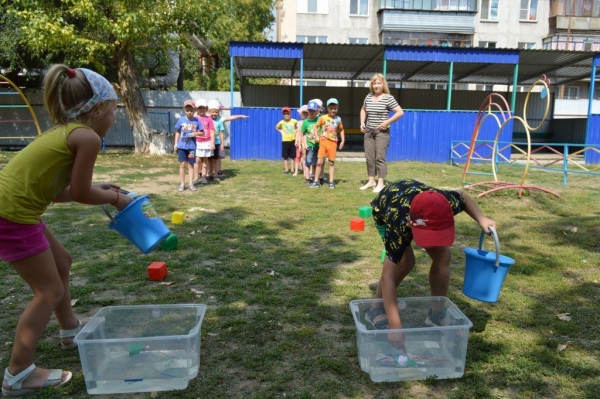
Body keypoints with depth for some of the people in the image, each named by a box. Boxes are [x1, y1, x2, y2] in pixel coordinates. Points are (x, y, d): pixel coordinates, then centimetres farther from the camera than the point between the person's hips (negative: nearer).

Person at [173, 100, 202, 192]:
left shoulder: (197, 121, -3)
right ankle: (182, 184, 12)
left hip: (191, 146, 0)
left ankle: (191, 184, 14)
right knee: (182, 164, 3)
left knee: (191, 165, 8)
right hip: (181, 146, 0)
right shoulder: (181, 119, -1)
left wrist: (195, 133, -16)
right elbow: (177, 132, 7)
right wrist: (175, 143, 3)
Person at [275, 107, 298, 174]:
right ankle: (286, 169, 10)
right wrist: (281, 131, 2)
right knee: (285, 156, 3)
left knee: (292, 156, 6)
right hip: (285, 141, 0)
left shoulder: (294, 121, -5)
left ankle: (292, 169, 13)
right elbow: (276, 127, 14)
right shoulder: (281, 122, -3)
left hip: (293, 140, 0)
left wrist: (296, 130, -1)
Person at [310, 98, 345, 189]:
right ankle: (316, 181, 7)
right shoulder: (323, 118, -1)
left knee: (331, 163, 6)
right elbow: (316, 127, 6)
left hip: (333, 142, 1)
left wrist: (342, 140, 7)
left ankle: (331, 181, 12)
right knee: (319, 162, -2)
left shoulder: (338, 119, 5)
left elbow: (341, 130, 16)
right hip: (323, 141, -1)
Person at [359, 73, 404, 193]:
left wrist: (387, 122, -16)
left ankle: (381, 183, 1)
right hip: (369, 131, 6)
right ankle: (371, 181, 20)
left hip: (381, 132, -6)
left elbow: (400, 112, -13)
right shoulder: (368, 97, 7)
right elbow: (363, 110, 25)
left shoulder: (388, 98, -10)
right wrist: (362, 122, 10)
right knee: (369, 157, 9)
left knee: (380, 157, -5)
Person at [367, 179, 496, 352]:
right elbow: (388, 278, -45)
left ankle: (437, 314, 9)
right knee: (405, 261, -23)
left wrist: (481, 219, -24)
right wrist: (396, 328, -49)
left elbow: (463, 196, -9)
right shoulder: (399, 226, -47)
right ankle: (375, 310, -2)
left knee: (443, 256, -9)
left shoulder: (448, 204, -37)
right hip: (384, 207, -4)